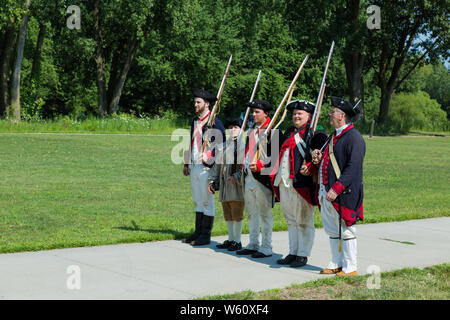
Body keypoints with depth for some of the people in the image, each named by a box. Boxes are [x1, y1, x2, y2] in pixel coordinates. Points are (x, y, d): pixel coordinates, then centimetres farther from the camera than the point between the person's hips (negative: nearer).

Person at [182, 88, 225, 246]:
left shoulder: (215, 123, -8)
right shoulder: (195, 121, 16)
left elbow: (221, 144, -13)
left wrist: (208, 156, -24)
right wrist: (187, 163, 20)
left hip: (206, 167, -8)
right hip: (194, 167, 8)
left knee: (207, 201, -1)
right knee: (197, 201, 13)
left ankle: (205, 236, 5)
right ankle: (198, 232, 21)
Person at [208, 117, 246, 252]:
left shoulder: (244, 146, -3)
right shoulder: (223, 146, 13)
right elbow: (217, 164, 17)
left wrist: (236, 177, -19)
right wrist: (212, 181, 12)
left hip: (238, 184, -5)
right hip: (225, 184, 5)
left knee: (237, 214, -3)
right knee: (228, 215, 11)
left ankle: (237, 241, 6)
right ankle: (231, 239, 21)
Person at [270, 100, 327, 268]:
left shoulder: (315, 133, -5)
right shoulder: (289, 132, 18)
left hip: (301, 183, -8)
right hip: (284, 183, 8)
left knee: (303, 221, 1)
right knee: (291, 220, 14)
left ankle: (303, 255, 8)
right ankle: (293, 253, 23)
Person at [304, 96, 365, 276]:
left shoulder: (354, 137, -14)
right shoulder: (334, 136, 17)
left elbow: (353, 167, -21)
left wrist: (336, 189, -25)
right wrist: (318, 159, 2)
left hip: (342, 193, -9)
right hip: (326, 192, 9)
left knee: (346, 231, -1)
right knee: (332, 230, 15)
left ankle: (350, 267, 7)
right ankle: (336, 264, 24)